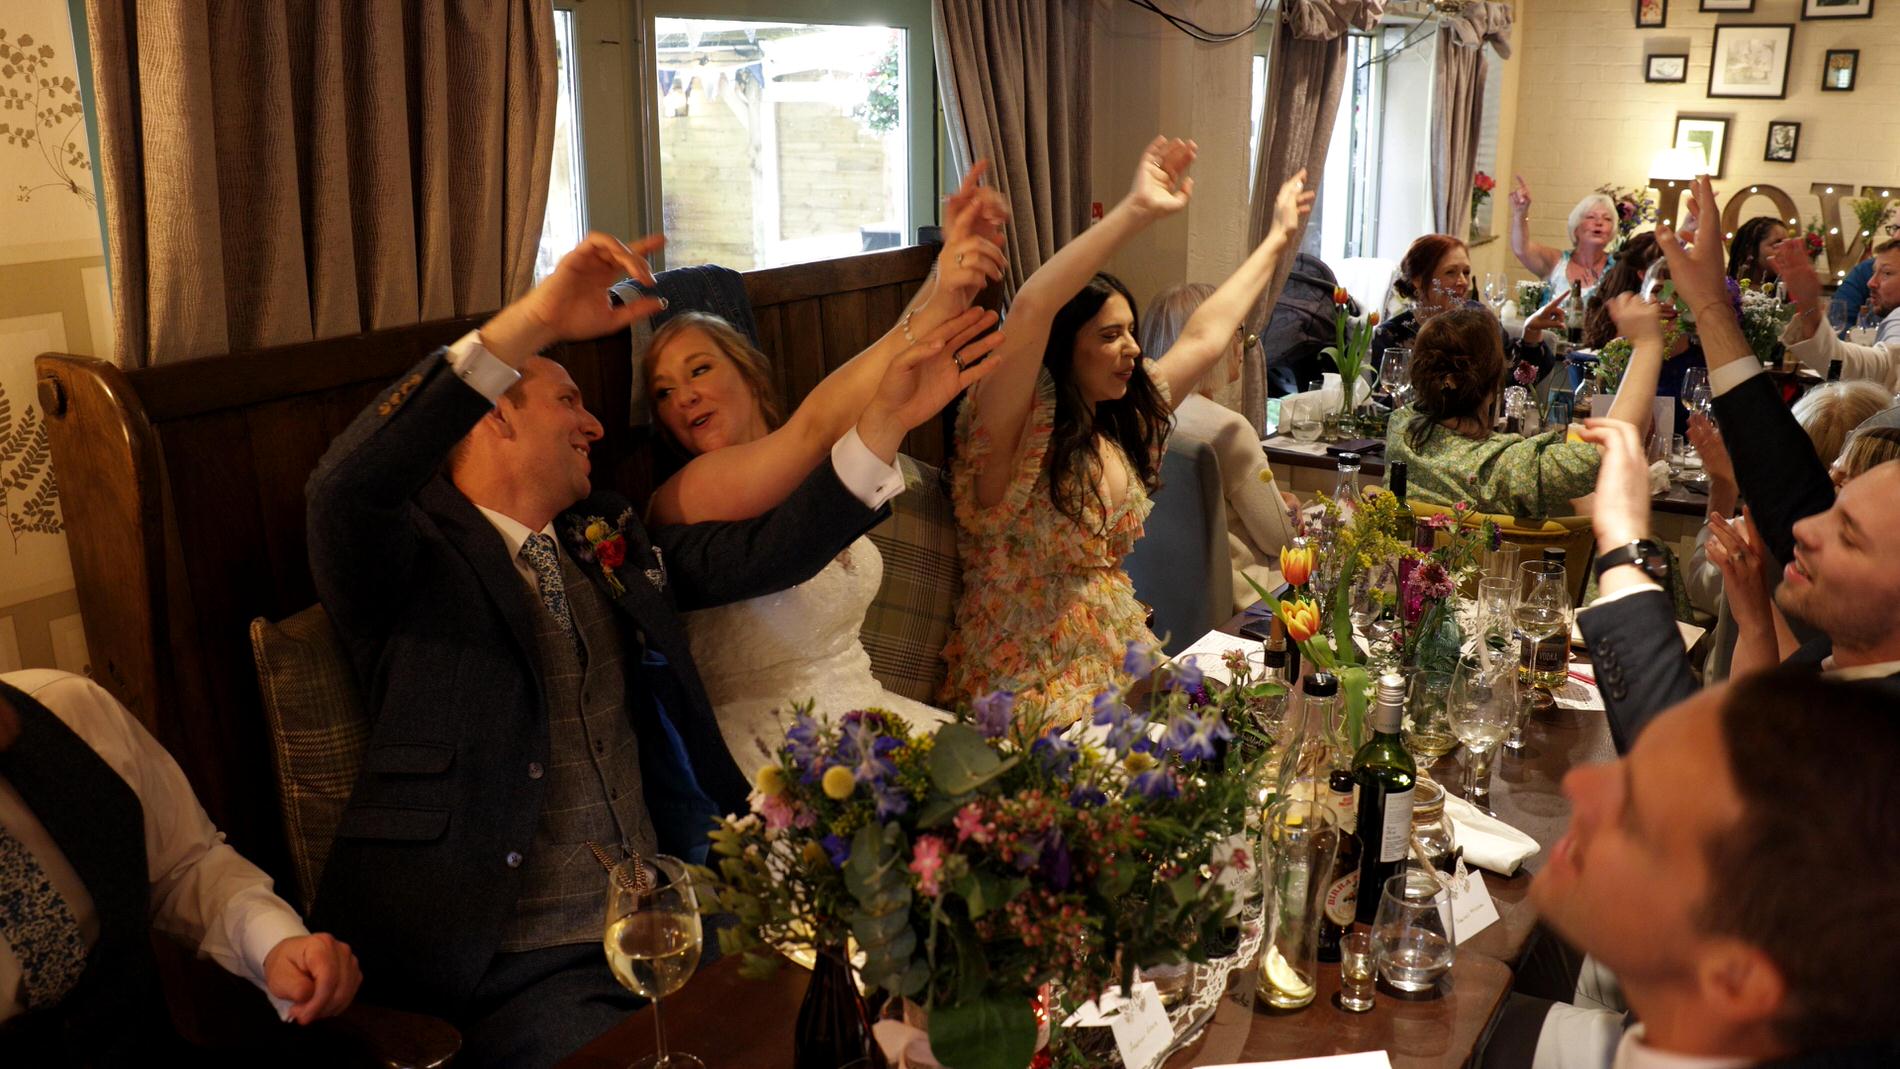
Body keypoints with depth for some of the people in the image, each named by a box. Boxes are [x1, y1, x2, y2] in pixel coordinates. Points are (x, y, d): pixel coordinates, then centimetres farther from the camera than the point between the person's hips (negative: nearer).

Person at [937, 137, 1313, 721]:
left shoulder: (1125, 422, 8)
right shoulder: (1016, 434, -14)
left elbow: (1206, 337, 20)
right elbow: (1029, 311, -32)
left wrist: (1278, 237, 28)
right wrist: (1137, 209, -31)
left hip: (1119, 662, 8)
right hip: (1027, 687, -8)